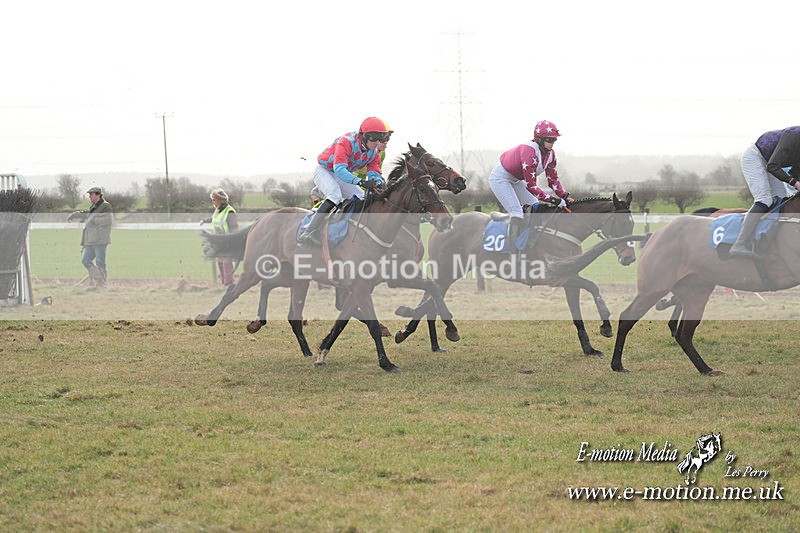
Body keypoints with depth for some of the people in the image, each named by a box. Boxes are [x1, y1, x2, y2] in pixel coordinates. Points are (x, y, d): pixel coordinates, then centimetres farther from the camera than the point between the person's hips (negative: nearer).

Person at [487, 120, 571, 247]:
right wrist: (553, 200, -35)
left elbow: (553, 180, -1)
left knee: (535, 207, 4)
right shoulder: (529, 151, -35)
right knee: (516, 212, -20)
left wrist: (565, 196, -18)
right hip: (500, 178, -10)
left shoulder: (550, 154, -9)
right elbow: (530, 185, -34)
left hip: (515, 180, 10)